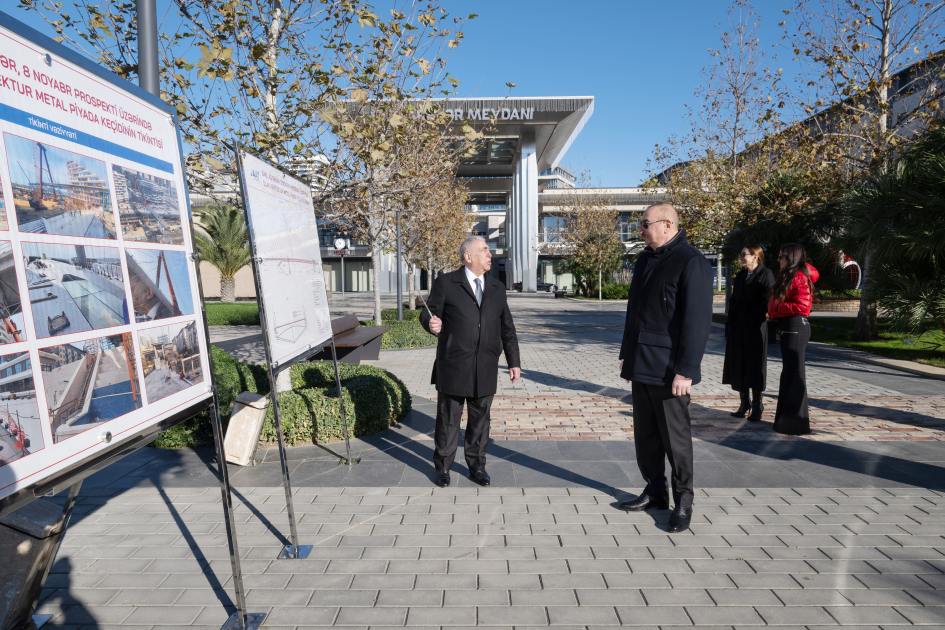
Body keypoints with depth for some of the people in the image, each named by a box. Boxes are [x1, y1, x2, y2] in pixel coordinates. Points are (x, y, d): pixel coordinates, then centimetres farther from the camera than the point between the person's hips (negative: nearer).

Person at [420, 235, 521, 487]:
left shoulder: (497, 288, 12)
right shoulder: (446, 283, -1)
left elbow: (507, 328, 14)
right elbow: (428, 315, -2)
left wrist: (514, 361, 12)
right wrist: (432, 323, -27)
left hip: (485, 369, 4)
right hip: (453, 367, -3)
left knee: (480, 420, 12)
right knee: (448, 420, 7)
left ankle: (477, 466, 29)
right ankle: (442, 467, 25)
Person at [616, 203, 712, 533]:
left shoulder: (691, 262, -12)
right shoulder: (645, 260, 14)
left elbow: (697, 320, -17)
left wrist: (686, 369, -20)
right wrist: (627, 354, 18)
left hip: (668, 368, -8)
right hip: (641, 365, 8)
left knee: (675, 436, 5)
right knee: (645, 433, 14)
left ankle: (683, 500, 21)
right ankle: (655, 492, 30)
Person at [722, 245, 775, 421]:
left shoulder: (766, 274, -4)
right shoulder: (740, 275, 16)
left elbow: (767, 301, -10)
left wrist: (754, 319, -17)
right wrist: (730, 322, 7)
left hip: (755, 326, -6)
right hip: (737, 327, 6)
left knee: (755, 365, 0)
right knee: (738, 365, 6)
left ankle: (757, 405, 10)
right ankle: (744, 404, 15)